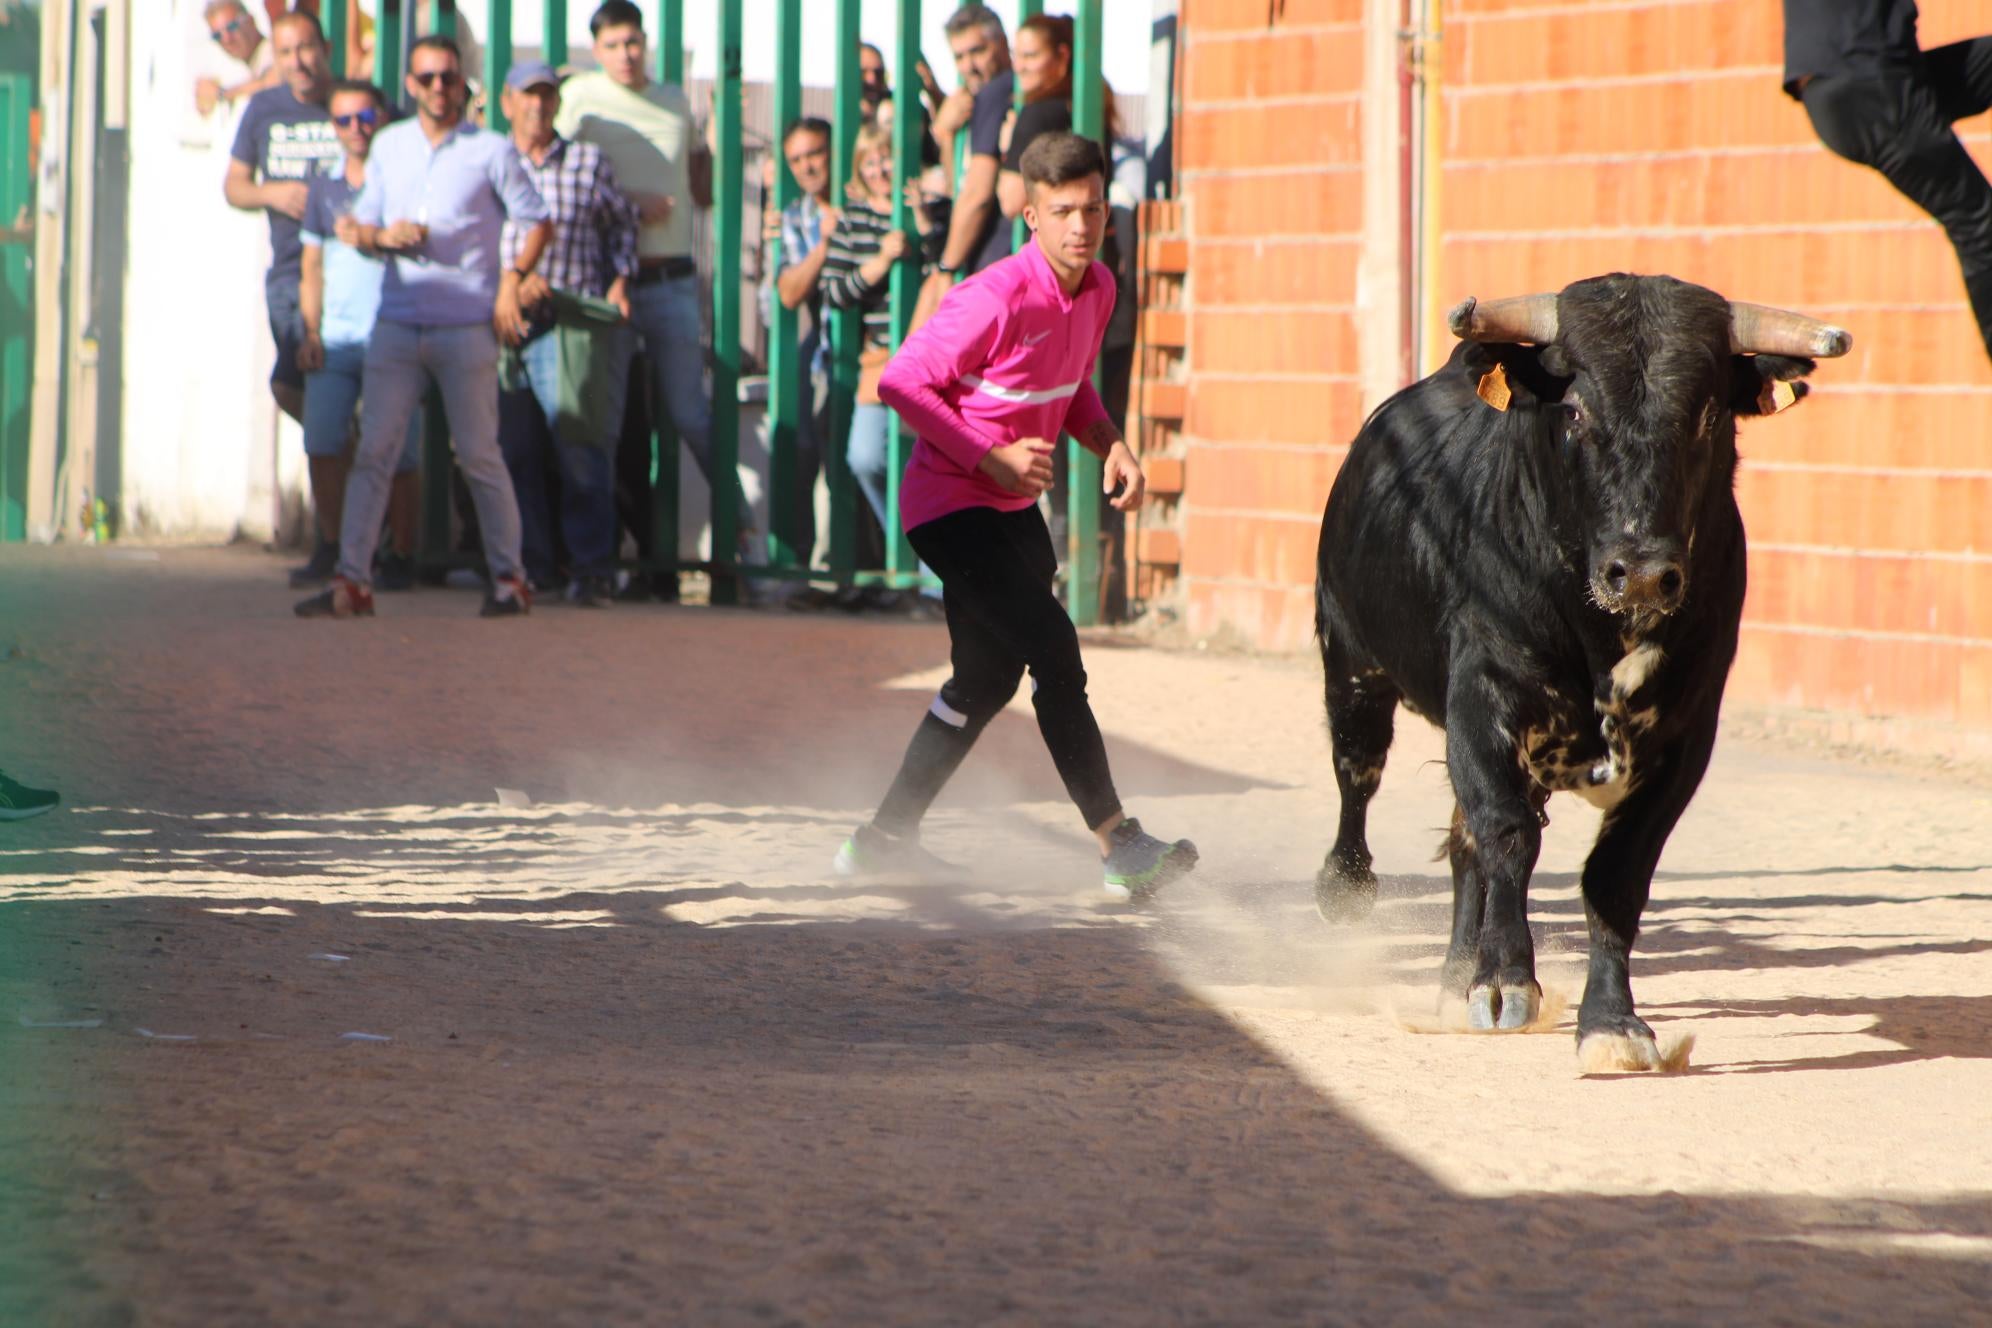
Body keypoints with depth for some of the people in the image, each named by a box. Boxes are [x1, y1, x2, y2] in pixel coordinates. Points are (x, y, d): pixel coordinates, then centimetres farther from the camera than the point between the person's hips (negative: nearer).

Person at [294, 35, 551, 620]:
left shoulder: (492, 151, 1)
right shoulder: (389, 145, 12)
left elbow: (537, 221, 5)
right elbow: (361, 225, 17)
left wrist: (512, 280, -8)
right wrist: (383, 236, -6)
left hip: (467, 326, -3)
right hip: (396, 324, 3)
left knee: (478, 455, 0)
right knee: (374, 450, -3)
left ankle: (509, 576, 10)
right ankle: (351, 581, -5)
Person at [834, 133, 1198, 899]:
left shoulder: (1098, 290, 2)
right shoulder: (998, 299, -23)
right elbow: (901, 382, -19)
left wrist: (1110, 445, -1)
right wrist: (991, 458, -21)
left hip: (1014, 508, 9)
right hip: (950, 505, -9)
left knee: (988, 677, 16)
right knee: (1054, 653, -17)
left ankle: (885, 838, 28)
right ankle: (1120, 849, -16)